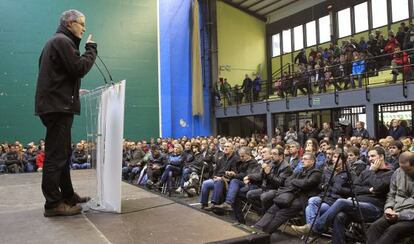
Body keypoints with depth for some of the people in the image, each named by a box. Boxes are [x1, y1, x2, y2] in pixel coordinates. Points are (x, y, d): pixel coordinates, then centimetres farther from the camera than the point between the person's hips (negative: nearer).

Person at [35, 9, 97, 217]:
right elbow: (80, 68, -16)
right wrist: (91, 48, -3)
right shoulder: (62, 41, -8)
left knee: (62, 154, 13)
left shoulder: (56, 41, 23)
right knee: (56, 155, -9)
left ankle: (67, 196, 22)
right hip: (58, 106, -11)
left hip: (56, 105, 11)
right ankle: (53, 203, -5)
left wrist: (74, 92, 16)